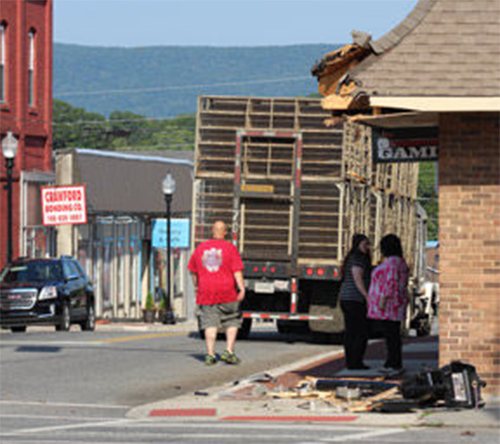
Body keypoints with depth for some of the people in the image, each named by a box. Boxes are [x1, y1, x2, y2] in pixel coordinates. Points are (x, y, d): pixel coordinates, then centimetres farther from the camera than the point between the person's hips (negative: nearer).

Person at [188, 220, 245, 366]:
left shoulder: (200, 248, 7)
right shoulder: (230, 248, -2)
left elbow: (193, 271, 15)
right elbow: (237, 271, -10)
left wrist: (196, 287, 28)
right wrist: (242, 288, -15)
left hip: (206, 293, 2)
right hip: (227, 293, -2)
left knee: (210, 324, 2)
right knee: (232, 322, 11)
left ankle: (210, 354, -4)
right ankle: (229, 351, 3)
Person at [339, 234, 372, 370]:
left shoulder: (350, 258, 17)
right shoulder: (358, 259, -13)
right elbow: (358, 279, -21)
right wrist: (368, 297, -22)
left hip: (346, 298, 10)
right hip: (355, 299, -10)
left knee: (351, 332, 10)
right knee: (362, 333, -8)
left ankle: (350, 361, 10)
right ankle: (356, 362, -10)